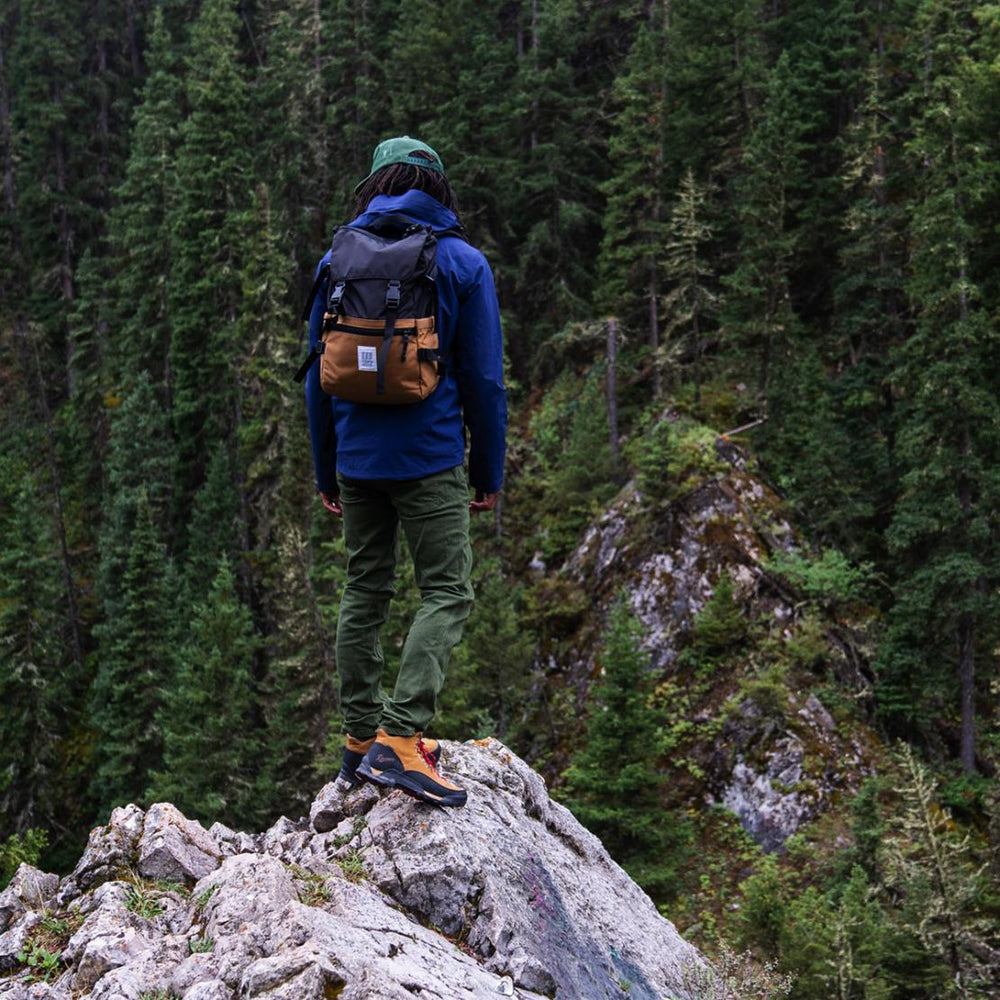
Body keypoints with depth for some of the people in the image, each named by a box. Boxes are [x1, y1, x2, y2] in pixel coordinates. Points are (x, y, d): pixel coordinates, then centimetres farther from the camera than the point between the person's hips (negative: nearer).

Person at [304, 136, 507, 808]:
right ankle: (400, 737, -16)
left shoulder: (337, 262, 7)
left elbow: (318, 376, 10)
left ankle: (361, 740, 16)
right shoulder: (463, 263, -2)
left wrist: (326, 472, 17)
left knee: (365, 591, 13)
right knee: (447, 594, -3)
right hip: (430, 458, -4)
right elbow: (484, 379, -3)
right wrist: (490, 474, 5)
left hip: (358, 459, 4)